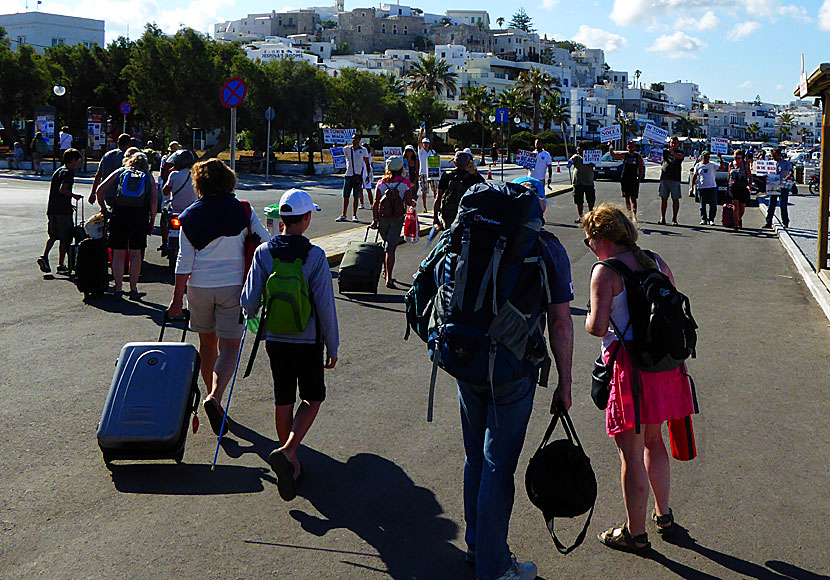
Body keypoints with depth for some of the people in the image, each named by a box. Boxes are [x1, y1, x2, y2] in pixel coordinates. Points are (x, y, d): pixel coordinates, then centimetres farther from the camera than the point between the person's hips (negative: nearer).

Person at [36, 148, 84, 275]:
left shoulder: (57, 171, 15)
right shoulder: (68, 173, -12)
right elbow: (62, 189, -25)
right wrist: (74, 196, -10)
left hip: (51, 209, 8)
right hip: (63, 211, -8)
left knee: (53, 235, 19)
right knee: (65, 238, 2)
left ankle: (44, 256, 0)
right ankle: (61, 266, 5)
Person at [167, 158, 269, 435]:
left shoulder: (190, 216, -3)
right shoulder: (242, 210, -4)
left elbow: (184, 261, -5)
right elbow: (265, 241, -4)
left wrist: (177, 298, 0)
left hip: (200, 287, 1)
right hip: (233, 285, -1)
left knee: (207, 342, 18)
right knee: (229, 346, 1)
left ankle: (212, 395, 30)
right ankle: (215, 396, -20)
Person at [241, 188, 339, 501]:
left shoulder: (263, 252, -6)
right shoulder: (315, 256, -15)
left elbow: (249, 300, -5)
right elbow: (326, 306, -13)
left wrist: (251, 316, 20)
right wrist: (332, 346, -3)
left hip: (275, 340, 3)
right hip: (307, 342, -3)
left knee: (283, 401, 14)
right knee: (313, 397, 12)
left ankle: (291, 465, 23)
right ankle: (287, 451, -9)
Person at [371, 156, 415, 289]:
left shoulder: (381, 182, -1)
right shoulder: (405, 183, -7)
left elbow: (376, 202, -4)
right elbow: (408, 202, -11)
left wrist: (374, 219, 2)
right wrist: (414, 201, 12)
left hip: (383, 217, 2)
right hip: (397, 218, -2)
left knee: (386, 243, 24)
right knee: (391, 247, -3)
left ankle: (385, 271, 30)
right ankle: (388, 278, -10)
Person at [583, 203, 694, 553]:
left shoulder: (605, 272, -11)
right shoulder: (656, 262, 8)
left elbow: (598, 327, -18)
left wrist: (589, 320, 5)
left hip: (629, 365, -7)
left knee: (631, 452, 2)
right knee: (653, 440, 23)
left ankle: (635, 534, 12)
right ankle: (663, 515, 36)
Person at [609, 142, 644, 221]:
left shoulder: (638, 157, 4)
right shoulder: (624, 155, 8)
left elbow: (641, 169, 5)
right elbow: (613, 155, 7)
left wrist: (639, 179, -4)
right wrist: (610, 148, -9)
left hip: (634, 180, -2)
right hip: (624, 180, 3)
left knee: (633, 198, -7)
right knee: (627, 198, 6)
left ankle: (634, 215, -12)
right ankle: (629, 214, 14)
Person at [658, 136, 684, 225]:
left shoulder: (680, 152, 3)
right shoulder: (665, 151, 13)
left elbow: (681, 157, -18)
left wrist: (674, 153, -40)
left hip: (675, 179, -2)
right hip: (664, 178, 2)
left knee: (675, 199, -1)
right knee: (663, 198, 4)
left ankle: (674, 219, 4)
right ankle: (662, 218, 8)